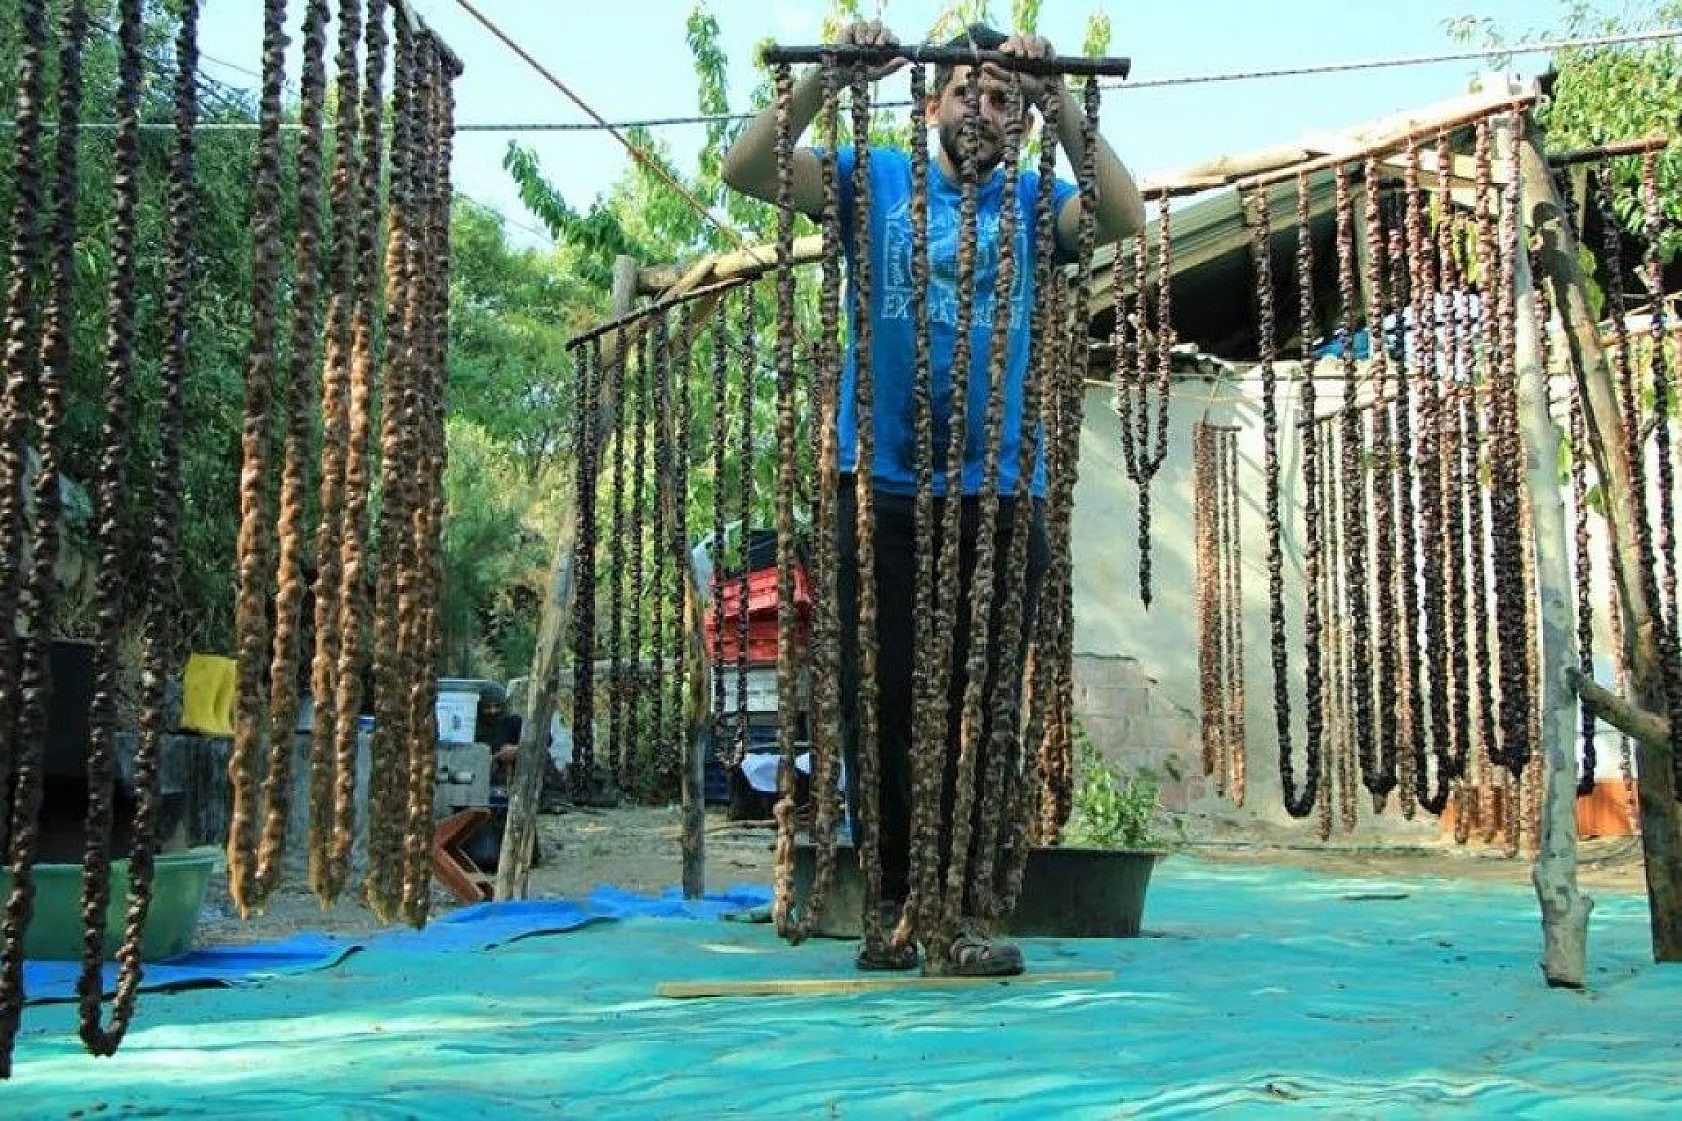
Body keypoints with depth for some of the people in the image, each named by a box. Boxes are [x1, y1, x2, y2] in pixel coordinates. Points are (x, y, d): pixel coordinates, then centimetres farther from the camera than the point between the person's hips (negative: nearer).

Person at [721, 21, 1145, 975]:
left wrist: (1057, 95, -15)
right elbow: (747, 171, -3)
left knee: (986, 713, 2)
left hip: (1000, 494, 1)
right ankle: (893, 902, 14)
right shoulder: (875, 179, 9)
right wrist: (829, 78, -13)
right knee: (879, 707, 2)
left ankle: (969, 910, 9)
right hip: (881, 490, 0)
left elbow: (1126, 218, -10)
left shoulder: (1030, 203, 9)